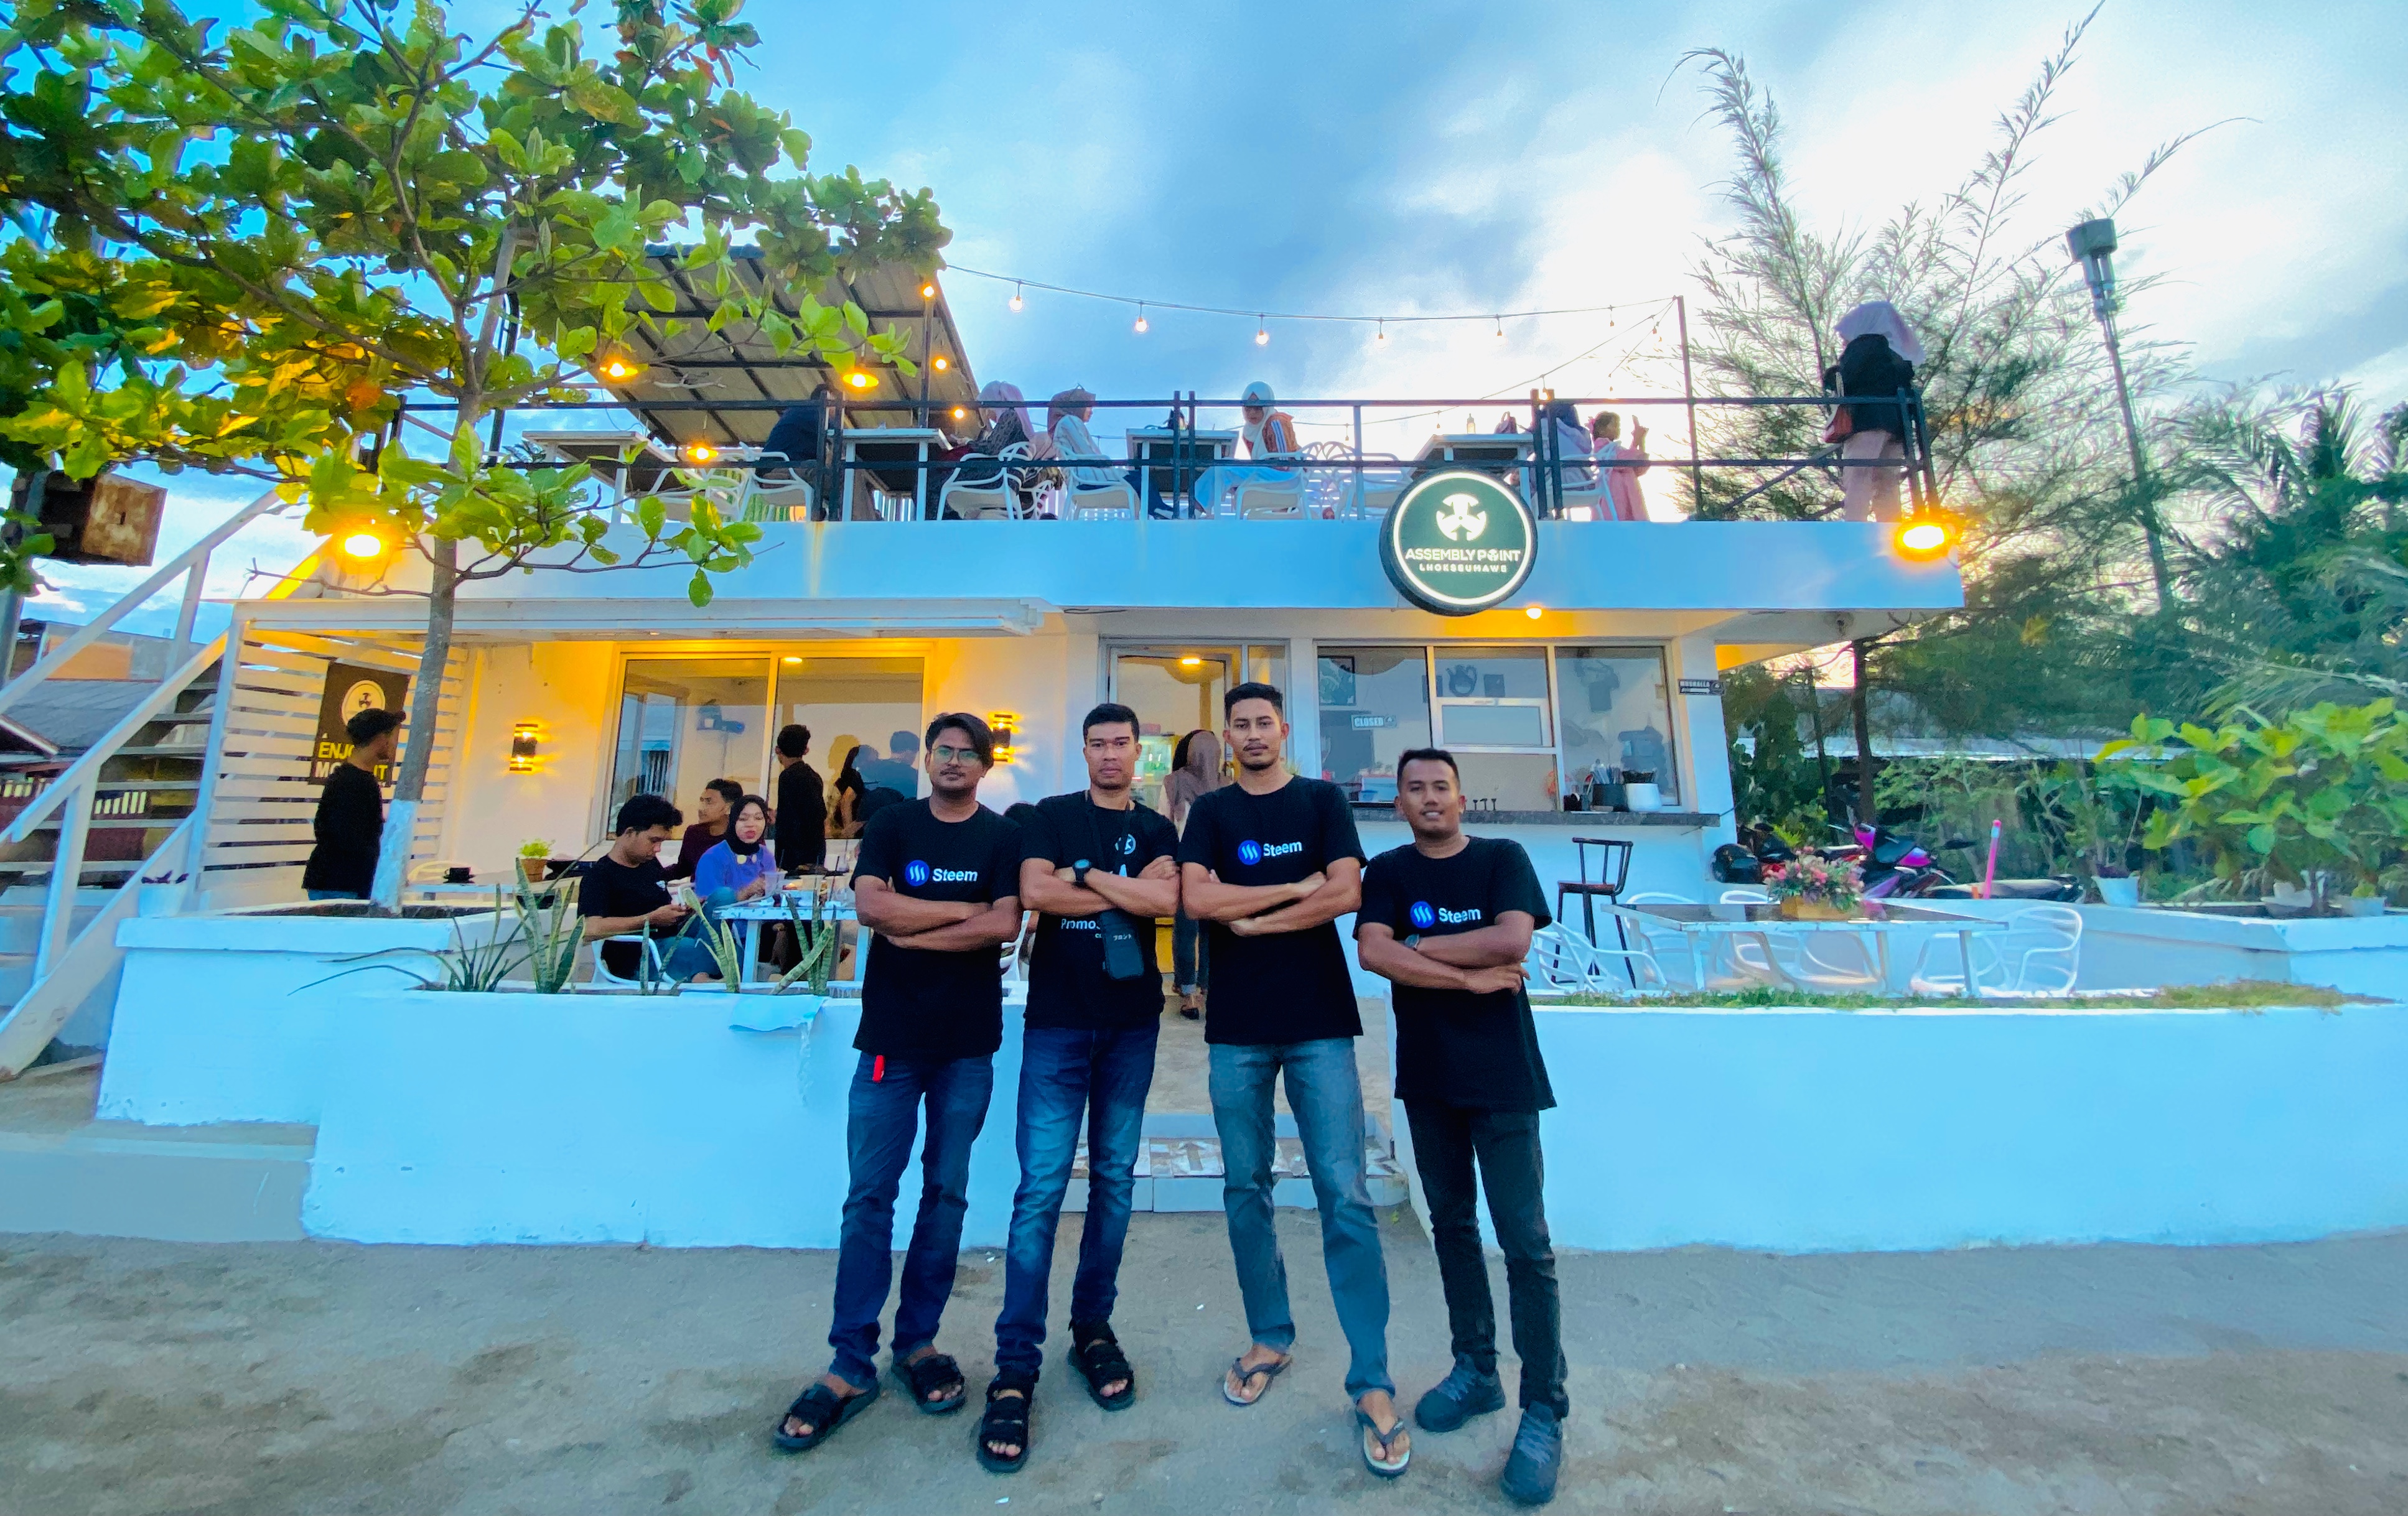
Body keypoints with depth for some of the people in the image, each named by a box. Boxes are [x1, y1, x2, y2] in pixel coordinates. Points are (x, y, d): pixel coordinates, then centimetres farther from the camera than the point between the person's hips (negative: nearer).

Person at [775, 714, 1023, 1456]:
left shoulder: (1003, 837, 1)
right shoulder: (890, 825, 5)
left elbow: (1006, 926, -11)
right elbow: (870, 905, -11)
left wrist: (912, 932, -12)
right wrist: (967, 909, -10)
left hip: (967, 1041, 0)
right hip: (890, 1036, 0)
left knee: (946, 1193, 10)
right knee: (868, 1196, 4)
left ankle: (919, 1339, 28)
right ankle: (851, 1365, 18)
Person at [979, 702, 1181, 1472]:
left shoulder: (1156, 829, 8)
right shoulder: (1051, 816, 4)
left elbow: (1165, 900, -10)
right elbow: (1034, 893, -13)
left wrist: (1082, 873, -10)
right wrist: (1126, 889, -9)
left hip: (1132, 1023, 3)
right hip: (1057, 1020, -2)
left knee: (1114, 1181, 11)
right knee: (1041, 1188, -4)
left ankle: (1093, 1328, 28)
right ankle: (1015, 1367, 6)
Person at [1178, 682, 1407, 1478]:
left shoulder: (1323, 801, 5)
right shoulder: (1210, 811, 7)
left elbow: (1346, 894, -8)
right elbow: (1196, 900, -8)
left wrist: (1249, 917, -8)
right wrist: (1297, 889, -9)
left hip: (1320, 1022, -1)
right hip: (1237, 1026, 2)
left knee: (1345, 1196, -2)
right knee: (1245, 1189, 11)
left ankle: (1372, 1381, 10)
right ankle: (1270, 1338, 31)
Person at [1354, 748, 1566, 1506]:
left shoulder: (1503, 859, -3)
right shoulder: (1387, 872, 1)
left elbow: (1513, 939, -19)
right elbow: (1372, 953, -14)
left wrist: (1422, 945, -12)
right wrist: (1469, 977, -17)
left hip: (1502, 1075, -3)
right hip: (1427, 1075, 3)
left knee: (1526, 1244, -1)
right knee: (1452, 1223, 16)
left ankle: (1544, 1412, 15)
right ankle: (1476, 1370, 33)